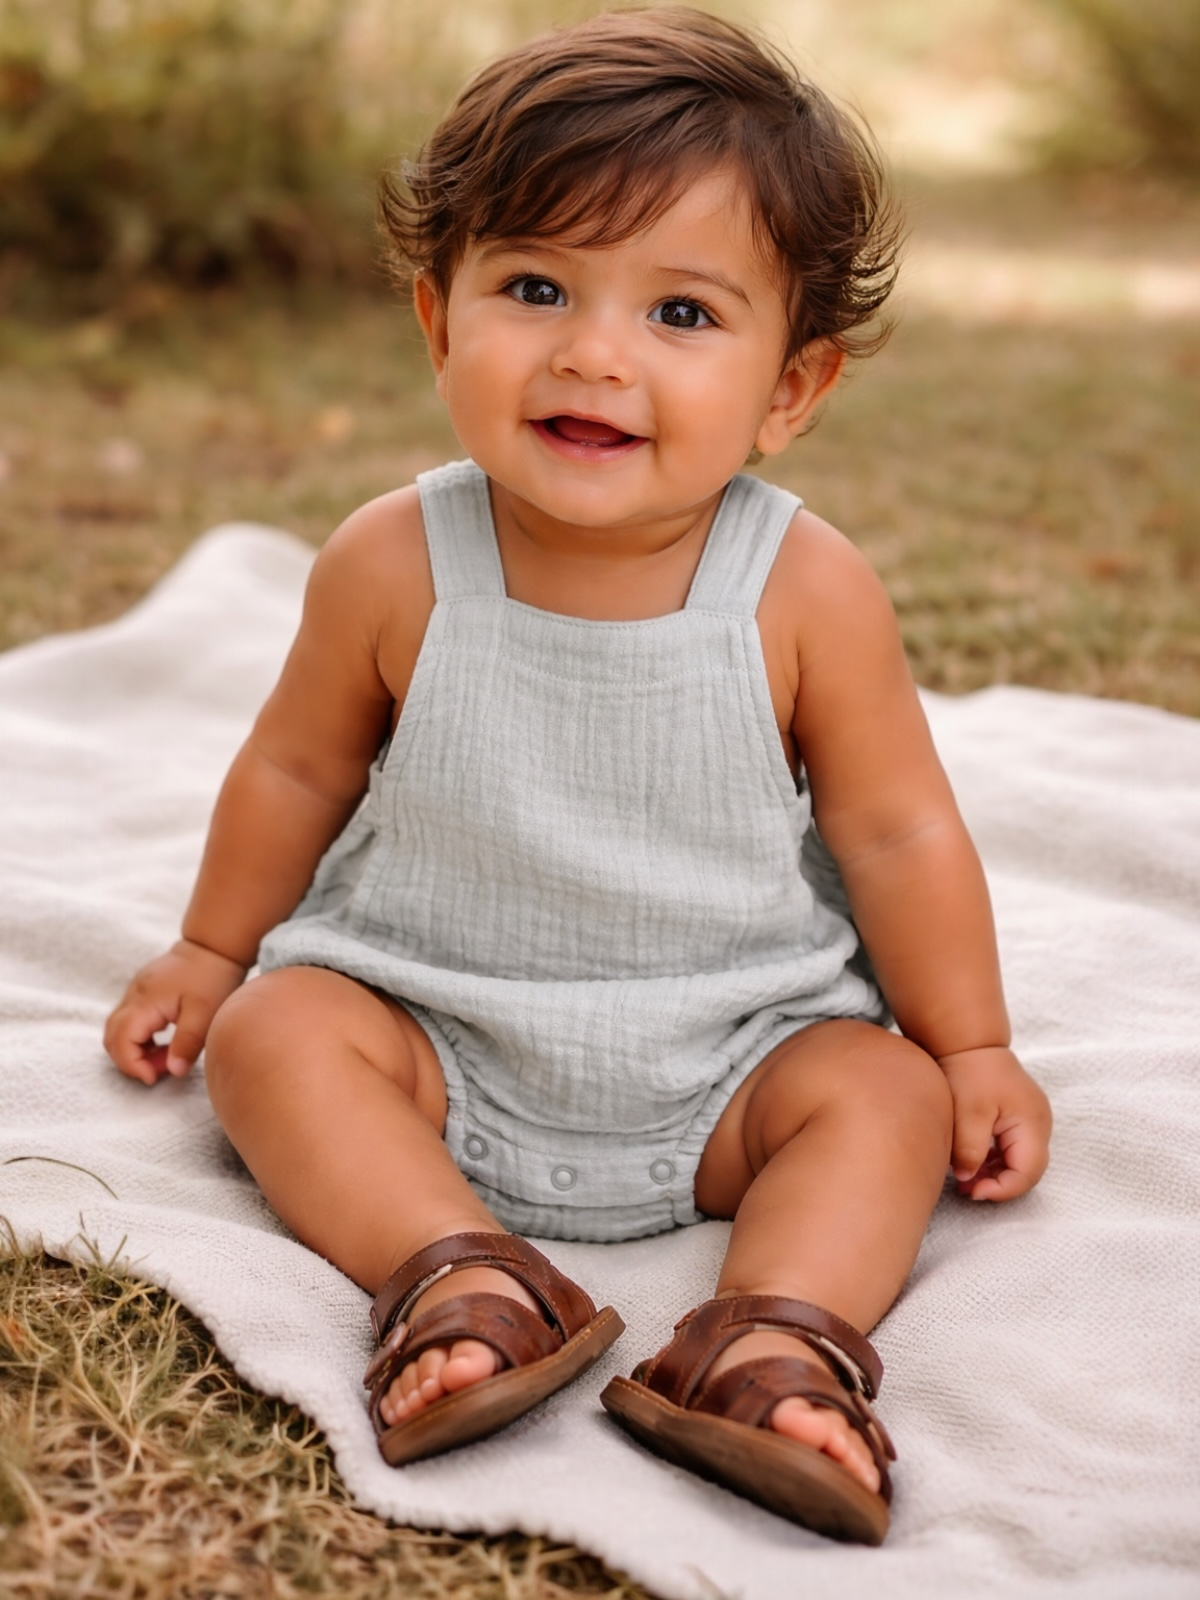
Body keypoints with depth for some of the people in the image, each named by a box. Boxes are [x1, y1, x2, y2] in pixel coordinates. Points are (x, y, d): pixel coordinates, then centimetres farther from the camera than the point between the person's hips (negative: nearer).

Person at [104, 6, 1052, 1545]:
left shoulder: (808, 593, -16)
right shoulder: (393, 567, -13)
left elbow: (898, 832, -5)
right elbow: (296, 770, 4)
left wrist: (971, 1049, 0)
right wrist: (211, 950, 15)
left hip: (730, 1056, 0)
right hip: (436, 1028, 1)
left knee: (886, 1091, -20)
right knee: (273, 1033, -20)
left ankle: (777, 1342, -34)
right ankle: (463, 1276, -32)